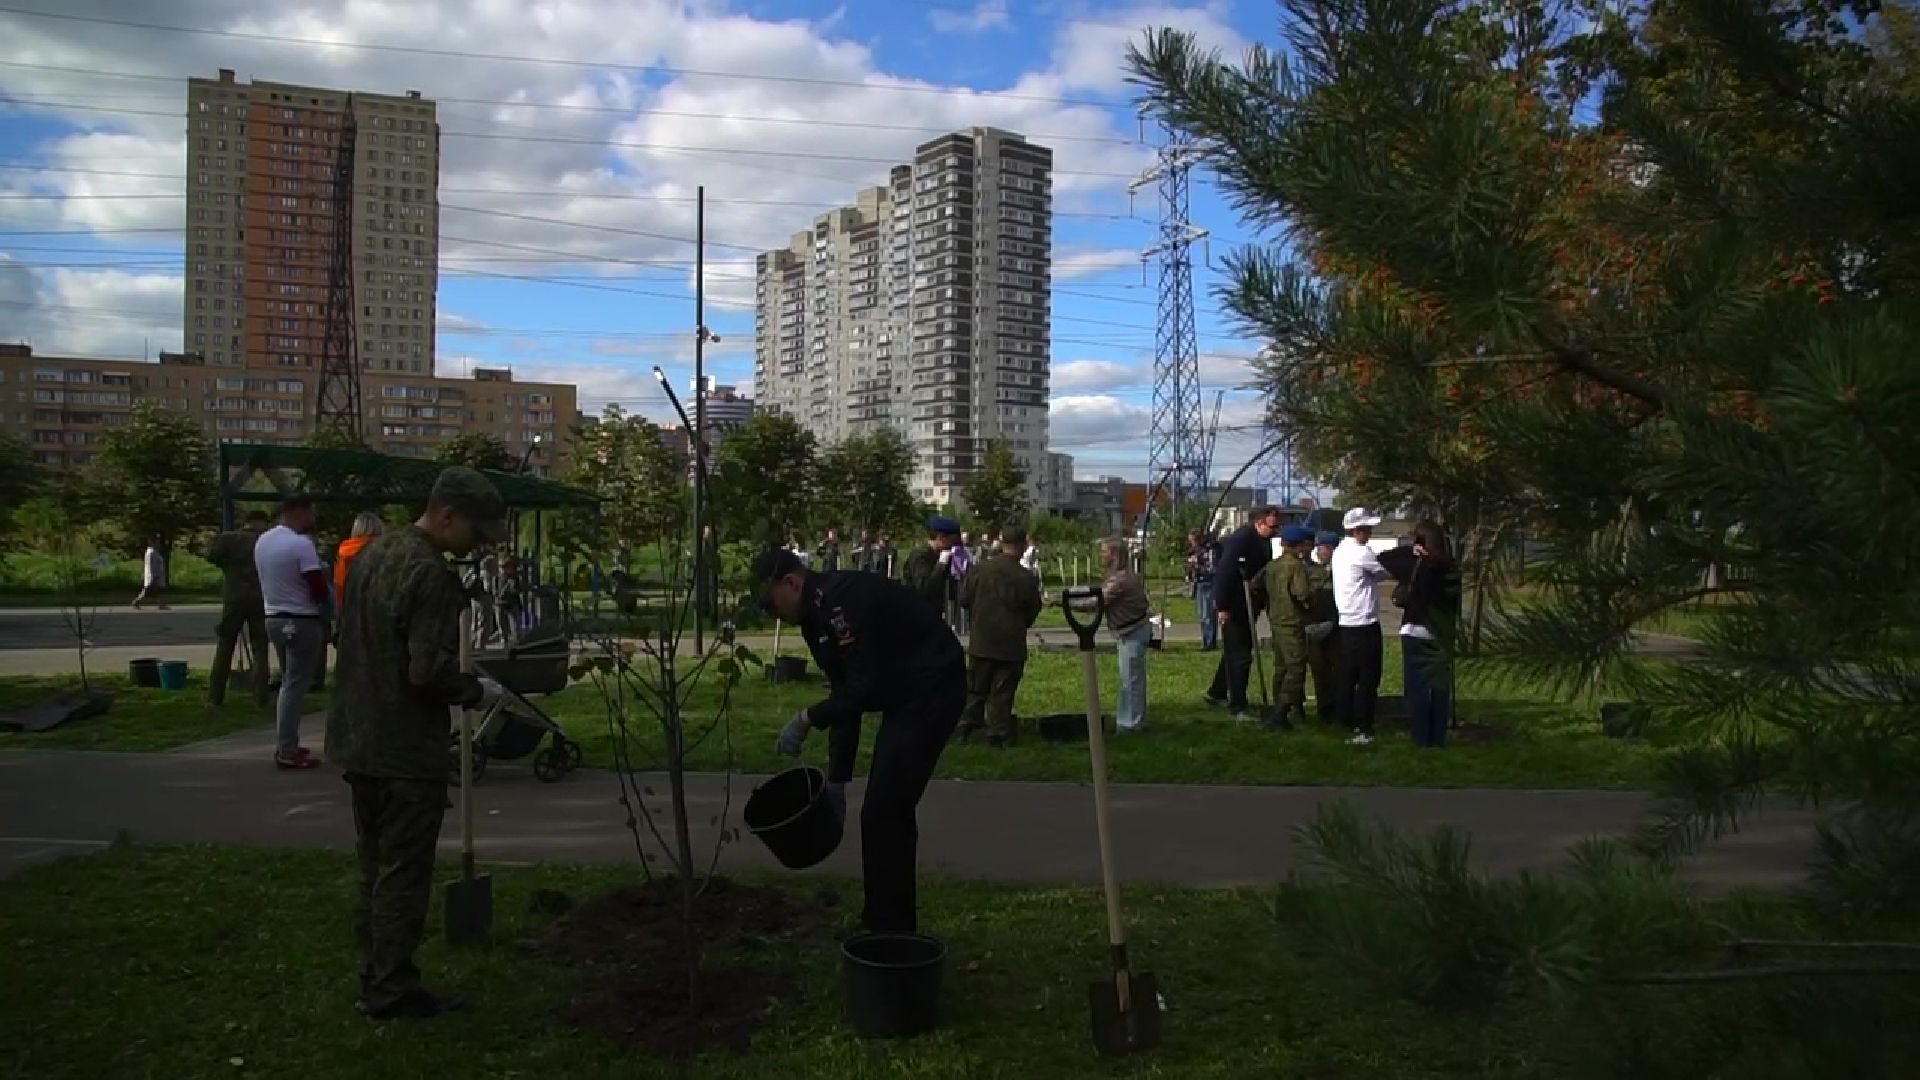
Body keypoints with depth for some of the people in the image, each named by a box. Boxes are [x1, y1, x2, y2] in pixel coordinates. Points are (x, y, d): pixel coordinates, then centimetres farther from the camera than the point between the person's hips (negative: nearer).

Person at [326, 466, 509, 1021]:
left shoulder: (372, 553, 9)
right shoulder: (432, 575, -21)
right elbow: (429, 672, -26)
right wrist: (478, 691, -8)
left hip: (358, 741, 9)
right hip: (408, 751, -9)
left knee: (374, 869, 18)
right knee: (403, 875, 1)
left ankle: (374, 978, 27)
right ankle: (393, 989, 9)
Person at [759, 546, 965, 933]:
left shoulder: (842, 600, -21)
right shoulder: (819, 616, 11)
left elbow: (863, 689, -26)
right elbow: (846, 695, 15)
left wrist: (807, 719, -15)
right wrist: (836, 780, 14)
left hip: (931, 693, -11)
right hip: (907, 697, 11)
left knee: (883, 814, -8)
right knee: (889, 813, 15)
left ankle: (891, 933, 3)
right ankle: (893, 926, 28)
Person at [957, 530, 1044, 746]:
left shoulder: (981, 568, -8)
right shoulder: (1027, 578, -12)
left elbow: (964, 599, -2)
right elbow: (1034, 611, -3)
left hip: (981, 641, 2)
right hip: (1012, 644, -2)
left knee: (975, 688, 14)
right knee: (1003, 692, 6)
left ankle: (967, 727, 13)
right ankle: (998, 733, 9)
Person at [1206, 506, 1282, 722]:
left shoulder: (1263, 541, 6)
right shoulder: (1241, 539, -22)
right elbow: (1224, 571, -26)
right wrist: (1222, 607, -27)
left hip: (1246, 605, 9)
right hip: (1231, 606, -9)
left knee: (1235, 650, 20)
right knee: (1239, 655, -6)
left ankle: (1217, 693, 35)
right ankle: (1237, 707, 0)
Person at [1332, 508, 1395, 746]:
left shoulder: (1340, 552, 12)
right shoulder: (1362, 553, -15)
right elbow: (1387, 572, -6)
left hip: (1346, 623, 8)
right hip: (1365, 624, -8)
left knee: (1347, 676, 12)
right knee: (1368, 678, -2)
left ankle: (1347, 722, 17)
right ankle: (1362, 728, -1)